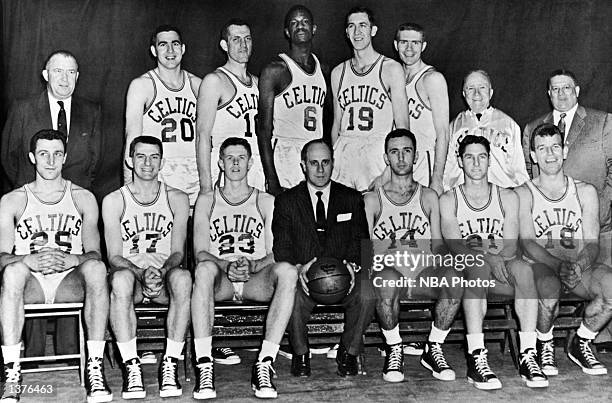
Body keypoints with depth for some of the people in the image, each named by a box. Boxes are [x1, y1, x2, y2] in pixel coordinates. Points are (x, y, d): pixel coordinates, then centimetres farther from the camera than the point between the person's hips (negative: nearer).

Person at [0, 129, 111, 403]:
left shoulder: (83, 198, 14)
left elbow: (94, 253, 4)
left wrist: (72, 260, -21)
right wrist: (29, 261, -24)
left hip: (70, 283, 0)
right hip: (30, 284, 0)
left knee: (96, 268, -33)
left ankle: (95, 369, -34)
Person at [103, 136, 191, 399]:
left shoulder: (177, 199, 11)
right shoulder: (114, 201, 7)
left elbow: (178, 252, 3)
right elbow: (114, 256, -1)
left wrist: (162, 272, -19)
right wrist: (142, 274, -21)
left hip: (165, 278, 1)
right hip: (130, 272, -1)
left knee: (182, 277, -36)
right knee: (121, 278, -38)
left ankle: (170, 365, -32)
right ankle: (131, 367, -34)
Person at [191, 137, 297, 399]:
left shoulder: (266, 202, 15)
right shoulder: (206, 201, 16)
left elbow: (275, 255, 4)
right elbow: (201, 253, 3)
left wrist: (252, 266, -19)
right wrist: (227, 266, -18)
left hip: (257, 280, 0)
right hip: (221, 281, 0)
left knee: (287, 271, -34)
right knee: (204, 269, -37)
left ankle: (264, 365, -36)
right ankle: (204, 368, -39)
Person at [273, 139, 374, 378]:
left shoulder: (351, 199, 15)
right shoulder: (286, 201, 11)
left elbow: (361, 241, 7)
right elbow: (281, 248, 2)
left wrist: (352, 264, -15)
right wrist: (297, 268, -20)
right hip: (304, 276, -1)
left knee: (367, 294, -31)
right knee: (293, 296, -35)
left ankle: (349, 351, -6)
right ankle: (300, 354, -8)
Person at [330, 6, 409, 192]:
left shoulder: (391, 69, 1)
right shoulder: (338, 72, 14)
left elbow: (402, 125, -2)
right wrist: (331, 159, 9)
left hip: (378, 154, -3)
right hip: (344, 154, 4)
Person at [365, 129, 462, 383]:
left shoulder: (428, 197, 18)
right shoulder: (372, 200, 13)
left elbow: (438, 245, 11)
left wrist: (436, 256, -12)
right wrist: (387, 256, -17)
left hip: (424, 276, 2)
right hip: (390, 274, -2)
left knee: (452, 275, -32)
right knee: (387, 276, -38)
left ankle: (434, 349, -12)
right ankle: (393, 350, -16)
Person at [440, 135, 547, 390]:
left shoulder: (507, 197, 13)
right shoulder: (449, 200, 7)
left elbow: (511, 246, 0)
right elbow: (456, 246, -7)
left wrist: (483, 247, -22)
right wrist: (488, 256, -25)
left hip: (502, 277, 2)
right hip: (466, 272, -2)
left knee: (523, 268, -32)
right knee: (478, 267, -37)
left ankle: (528, 357, -36)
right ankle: (476, 359, -44)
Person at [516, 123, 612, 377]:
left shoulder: (586, 192, 12)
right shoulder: (524, 194, 6)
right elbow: (528, 243, -6)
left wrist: (579, 265, -20)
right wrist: (560, 265, -23)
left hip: (580, 268, 3)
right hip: (542, 265, -2)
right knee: (549, 288, -38)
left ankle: (581, 344, -3)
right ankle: (544, 346, -6)